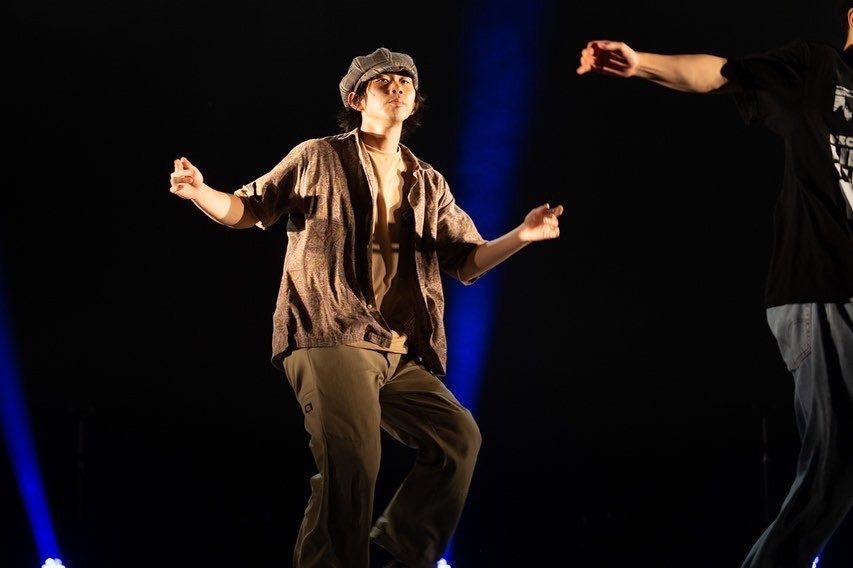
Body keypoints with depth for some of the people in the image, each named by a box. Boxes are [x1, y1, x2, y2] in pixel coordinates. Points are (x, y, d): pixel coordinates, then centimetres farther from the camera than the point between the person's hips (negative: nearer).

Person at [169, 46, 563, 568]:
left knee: (459, 435, -1)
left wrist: (522, 236, -4)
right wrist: (200, 192, -10)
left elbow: (468, 262, 15)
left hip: (402, 354, 6)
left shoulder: (429, 185, 19)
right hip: (329, 338, -6)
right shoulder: (316, 159, 8)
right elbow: (248, 210, 12)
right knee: (353, 455, -25)